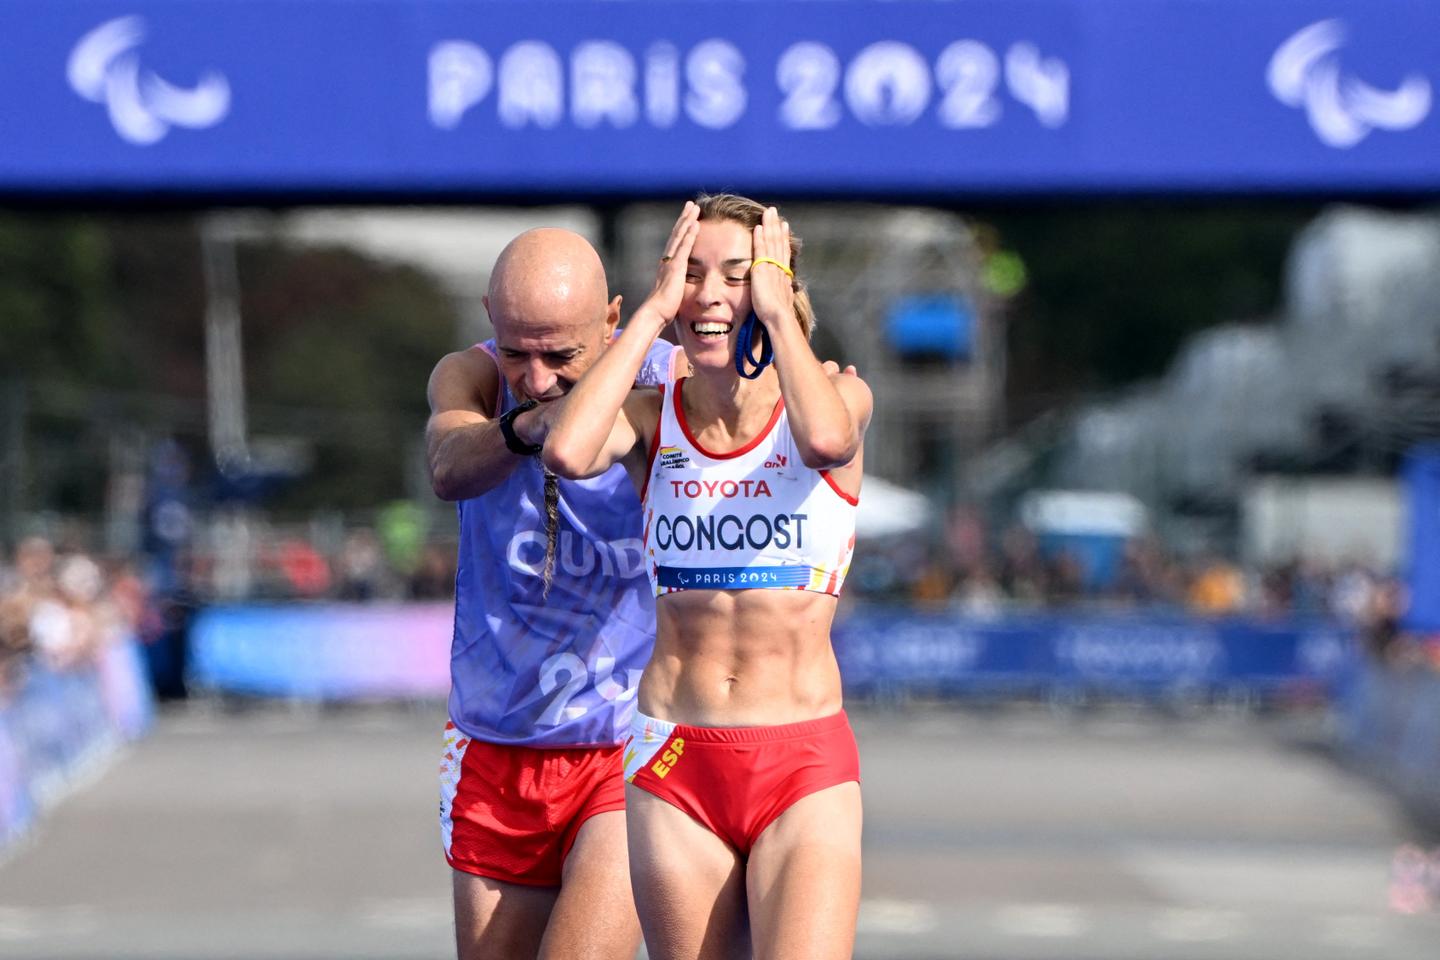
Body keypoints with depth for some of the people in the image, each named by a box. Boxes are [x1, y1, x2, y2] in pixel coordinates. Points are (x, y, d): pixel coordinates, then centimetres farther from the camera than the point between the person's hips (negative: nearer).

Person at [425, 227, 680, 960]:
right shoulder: (469, 378, -7)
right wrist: (526, 427, -50)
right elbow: (450, 470, -29)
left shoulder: (675, 386, -12)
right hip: (496, 754, 4)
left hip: (631, 754, -3)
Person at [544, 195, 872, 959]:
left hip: (806, 763, -2)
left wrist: (776, 308, -13)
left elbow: (826, 440, -26)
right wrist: (654, 311, -10)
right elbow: (567, 452, -20)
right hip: (675, 761, 2)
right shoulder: (650, 416, 4)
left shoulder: (838, 394, -1)